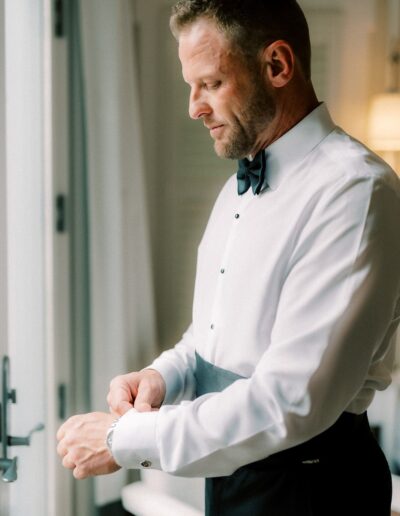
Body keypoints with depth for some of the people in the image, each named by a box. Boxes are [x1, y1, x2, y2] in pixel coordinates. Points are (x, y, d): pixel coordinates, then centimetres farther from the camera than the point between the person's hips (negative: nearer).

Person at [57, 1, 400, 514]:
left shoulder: (356, 190, -21)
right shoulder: (238, 188, 8)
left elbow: (289, 402, -26)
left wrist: (126, 439, -19)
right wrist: (164, 375, -6)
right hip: (226, 471, 7)